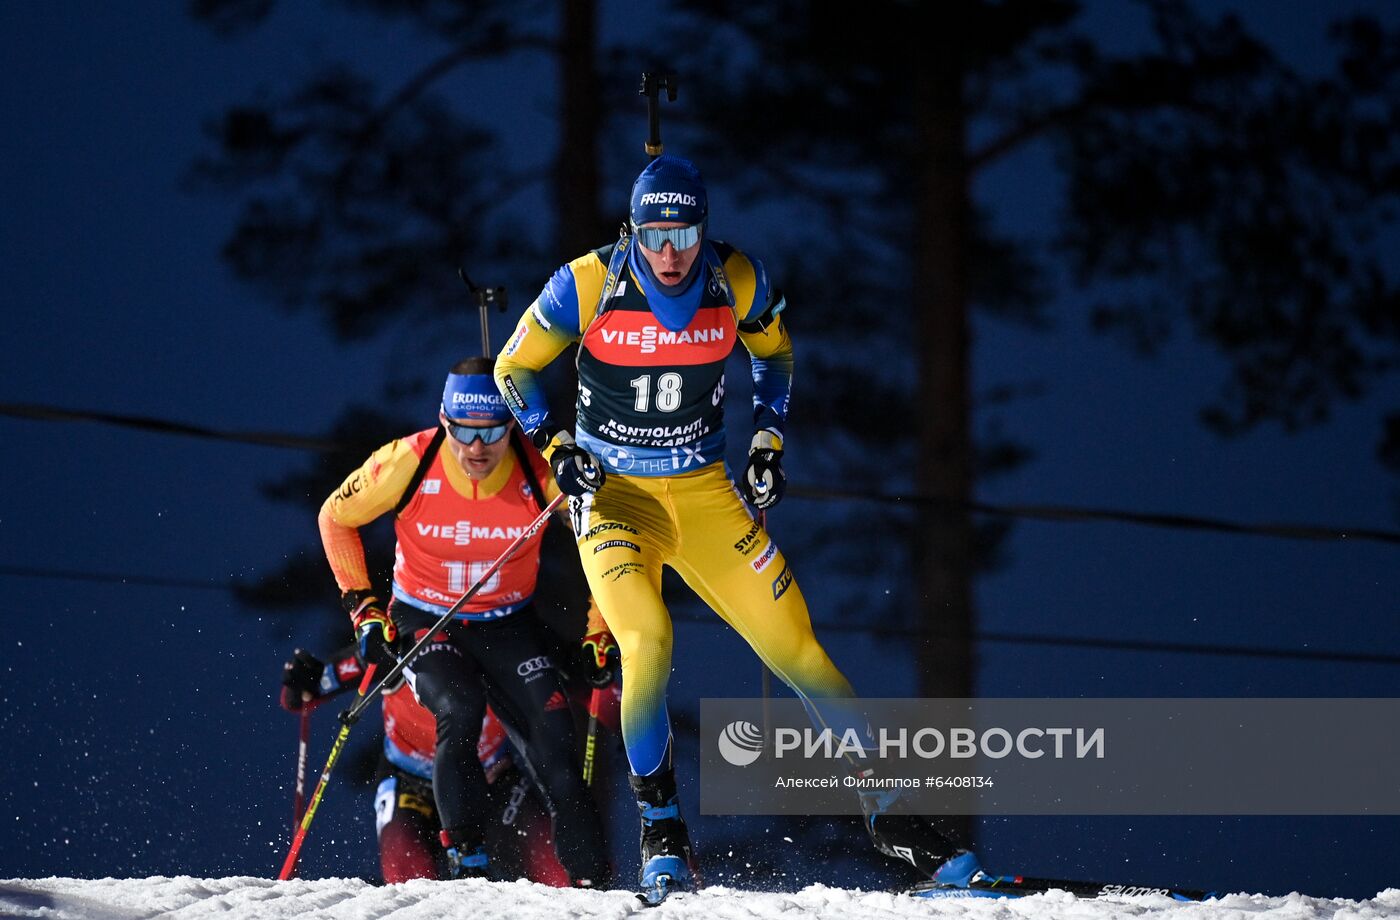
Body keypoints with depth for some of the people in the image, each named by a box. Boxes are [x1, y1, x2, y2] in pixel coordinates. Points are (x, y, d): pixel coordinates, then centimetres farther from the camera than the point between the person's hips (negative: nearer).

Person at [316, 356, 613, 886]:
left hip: (508, 626, 1)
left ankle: (591, 878, -8)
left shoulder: (542, 471, -19)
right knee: (459, 712, -29)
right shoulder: (408, 464, -21)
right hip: (424, 622, -1)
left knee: (553, 735, -15)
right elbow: (336, 517, -1)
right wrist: (361, 603, -5)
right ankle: (466, 857, -21)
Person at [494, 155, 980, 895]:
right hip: (613, 493, -2)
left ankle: (888, 815, 4)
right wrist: (552, 446, -13)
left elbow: (773, 353, 13)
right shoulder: (588, 285, -15)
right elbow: (513, 368, -1)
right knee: (647, 645, -25)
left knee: (794, 646, -3)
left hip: (706, 493, 2)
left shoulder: (737, 283, -9)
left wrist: (767, 440, 2)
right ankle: (661, 833, -11)